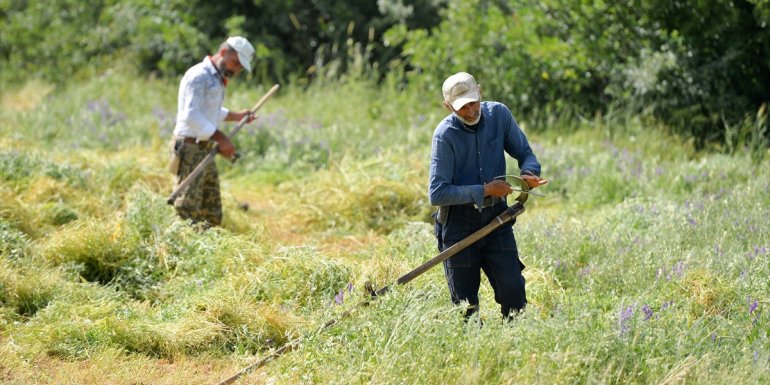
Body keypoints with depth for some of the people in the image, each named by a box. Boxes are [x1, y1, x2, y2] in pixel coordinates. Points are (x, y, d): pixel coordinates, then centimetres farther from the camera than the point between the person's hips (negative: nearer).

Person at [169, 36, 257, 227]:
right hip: (190, 149, -10)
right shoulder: (199, 75, -13)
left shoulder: (216, 79, 17)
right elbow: (191, 116, -21)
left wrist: (236, 116, 23)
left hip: (205, 150, 10)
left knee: (212, 216, 8)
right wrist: (220, 137, -22)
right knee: (187, 211, -13)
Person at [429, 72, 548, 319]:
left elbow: (525, 154, 8)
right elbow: (437, 194, -19)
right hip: (459, 223, -3)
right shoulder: (445, 135, -15)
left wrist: (529, 174, -16)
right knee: (465, 306, 2)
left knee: (513, 290, -9)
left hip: (496, 218, 3)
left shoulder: (499, 114, -3)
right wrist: (485, 191, -22)